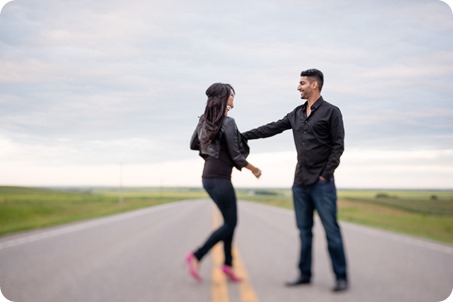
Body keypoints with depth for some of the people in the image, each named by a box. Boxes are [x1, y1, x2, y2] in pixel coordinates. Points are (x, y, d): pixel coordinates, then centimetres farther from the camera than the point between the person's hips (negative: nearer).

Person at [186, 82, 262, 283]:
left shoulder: (205, 119, 8)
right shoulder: (228, 122, -15)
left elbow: (193, 144, 17)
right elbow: (235, 155, -14)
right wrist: (253, 168, 1)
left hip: (208, 176, 8)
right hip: (219, 178, -8)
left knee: (230, 220, 15)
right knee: (230, 223, 1)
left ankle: (228, 263, 17)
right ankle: (196, 256, -2)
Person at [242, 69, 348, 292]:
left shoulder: (331, 112, -4)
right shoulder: (297, 114, 14)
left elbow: (338, 146, -7)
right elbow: (272, 128, 18)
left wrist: (325, 174, -12)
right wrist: (243, 136, 15)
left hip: (321, 182, -6)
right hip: (300, 182, 6)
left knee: (331, 230, -6)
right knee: (304, 230, 9)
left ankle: (341, 276, 2)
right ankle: (305, 274, 16)